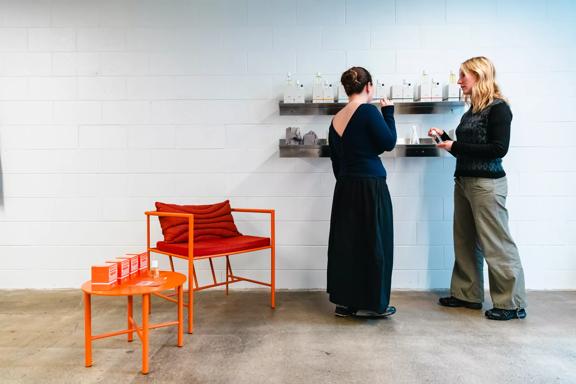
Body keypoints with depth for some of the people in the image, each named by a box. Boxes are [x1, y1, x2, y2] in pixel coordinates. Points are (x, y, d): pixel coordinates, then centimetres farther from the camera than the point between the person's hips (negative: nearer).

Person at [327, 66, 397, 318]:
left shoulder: (336, 119, 9)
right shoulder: (368, 111, -11)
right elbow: (388, 142, -9)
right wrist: (388, 112, 2)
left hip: (345, 187, 7)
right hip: (370, 186, -7)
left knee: (345, 242, 11)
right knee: (373, 244, 4)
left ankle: (345, 302, 20)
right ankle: (371, 304, 14)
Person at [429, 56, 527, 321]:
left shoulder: (498, 108, -9)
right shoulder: (472, 110, 14)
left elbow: (499, 149, -17)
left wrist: (456, 146, -16)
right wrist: (445, 138, 8)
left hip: (487, 184, -8)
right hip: (463, 181, 8)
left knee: (495, 244, -2)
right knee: (465, 242, 11)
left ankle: (512, 303, 8)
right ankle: (467, 294, 22)